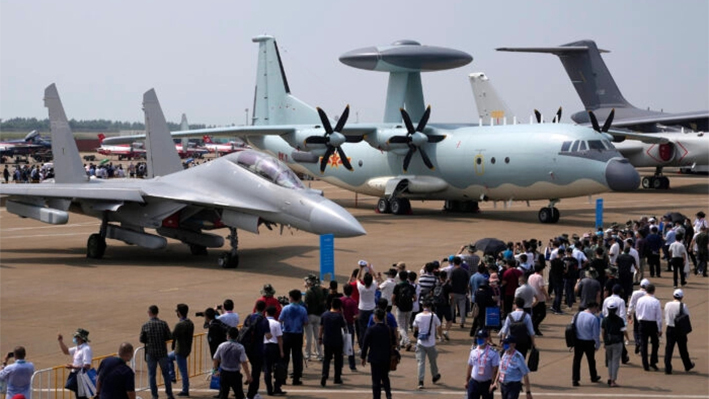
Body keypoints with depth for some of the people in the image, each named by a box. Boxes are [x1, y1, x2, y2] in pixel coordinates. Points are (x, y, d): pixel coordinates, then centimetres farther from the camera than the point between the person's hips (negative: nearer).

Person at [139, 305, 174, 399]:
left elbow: (142, 340, -3)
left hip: (150, 353, -1)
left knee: (151, 375, 10)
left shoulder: (145, 326, -9)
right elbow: (169, 336, -4)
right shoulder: (163, 324, -9)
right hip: (162, 352, 1)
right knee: (166, 373, 14)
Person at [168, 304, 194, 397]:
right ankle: (172, 377, 27)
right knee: (168, 357, 28)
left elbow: (172, 336, -20)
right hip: (187, 349, 9)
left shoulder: (179, 325, -23)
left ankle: (185, 391, 9)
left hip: (180, 351, -9)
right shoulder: (190, 323, 4)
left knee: (183, 371, 1)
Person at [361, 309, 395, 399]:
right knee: (385, 376, 20)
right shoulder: (389, 329, -3)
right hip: (387, 358, 3)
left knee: (376, 379, 5)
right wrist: (391, 356, 18)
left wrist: (363, 357, 2)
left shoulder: (370, 330, -13)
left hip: (375, 358, -3)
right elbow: (393, 343, 4)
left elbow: (365, 344, -8)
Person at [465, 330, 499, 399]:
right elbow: (470, 367, 10)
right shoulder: (473, 351, 3)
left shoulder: (493, 353, -12)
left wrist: (493, 383, -17)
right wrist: (467, 381, 11)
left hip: (487, 383, -4)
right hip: (474, 383, 4)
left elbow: (495, 369, -13)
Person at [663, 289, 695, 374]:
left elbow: (665, 317, 6)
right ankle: (687, 366, 33)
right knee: (683, 349, 14)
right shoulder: (683, 306, -13)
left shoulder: (667, 305, -3)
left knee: (668, 349, 4)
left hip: (670, 329, 2)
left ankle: (667, 369, -2)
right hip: (680, 330, -2)